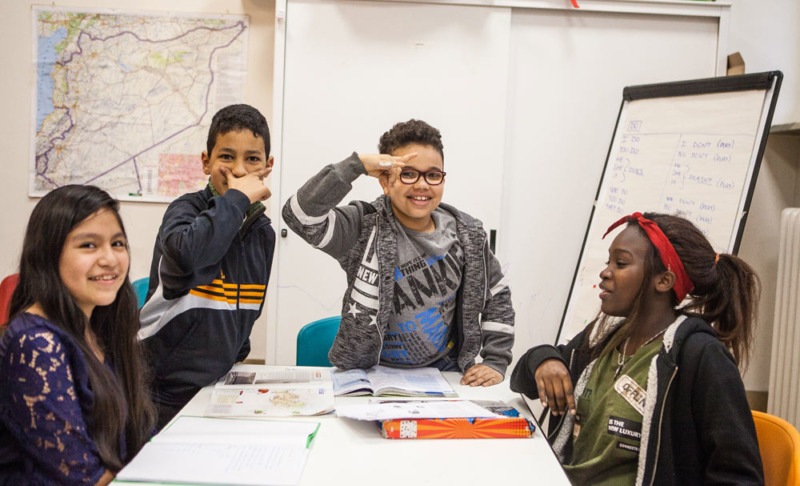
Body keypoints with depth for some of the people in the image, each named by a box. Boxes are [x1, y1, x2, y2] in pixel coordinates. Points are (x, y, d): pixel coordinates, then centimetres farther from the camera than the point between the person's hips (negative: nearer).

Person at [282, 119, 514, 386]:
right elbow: (300, 215, -25)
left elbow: (497, 296, 12)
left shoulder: (467, 234, 2)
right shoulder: (365, 227, -10)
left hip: (443, 373, 4)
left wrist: (496, 362, 2)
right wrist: (356, 165, -26)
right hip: (369, 373, -4)